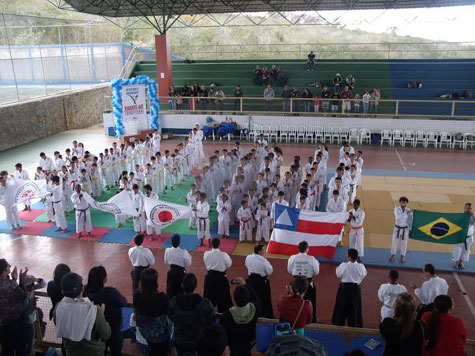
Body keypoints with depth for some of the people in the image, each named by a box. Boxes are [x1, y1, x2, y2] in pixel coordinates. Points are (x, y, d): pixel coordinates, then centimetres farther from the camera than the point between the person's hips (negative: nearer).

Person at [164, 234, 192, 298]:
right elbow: (188, 264, -12)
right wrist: (189, 256, 2)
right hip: (181, 272, -2)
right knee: (180, 289, 14)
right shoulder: (183, 252, -24)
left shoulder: (167, 250, -14)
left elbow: (166, 262, 2)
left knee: (170, 289, 18)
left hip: (172, 271, 3)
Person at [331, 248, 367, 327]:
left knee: (341, 307, 14)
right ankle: (354, 325, 23)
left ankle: (338, 324, 24)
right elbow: (363, 275, 2)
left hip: (344, 288, -1)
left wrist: (337, 268, 10)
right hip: (355, 288, 1)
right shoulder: (360, 266, -14)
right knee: (355, 308, 15)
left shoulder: (343, 265, -19)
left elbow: (338, 275, -5)